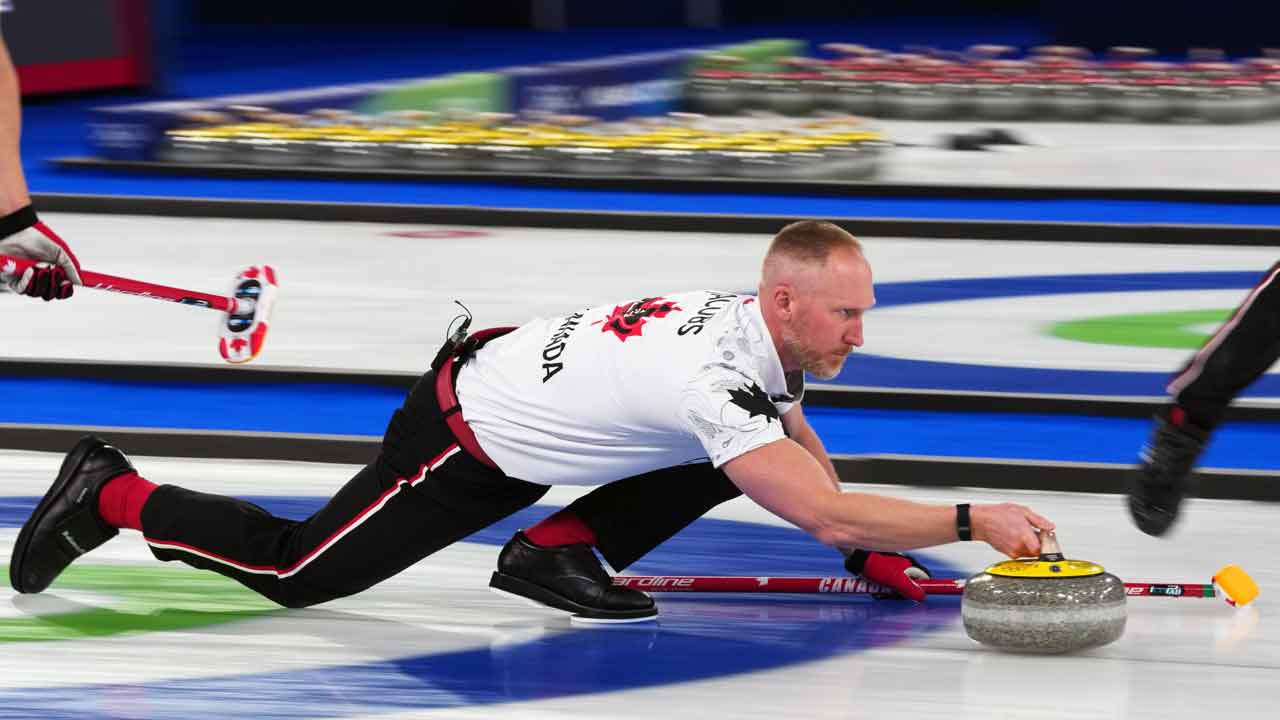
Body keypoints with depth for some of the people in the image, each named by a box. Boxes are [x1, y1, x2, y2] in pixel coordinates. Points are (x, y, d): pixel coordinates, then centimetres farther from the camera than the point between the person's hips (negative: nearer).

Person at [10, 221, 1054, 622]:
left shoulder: (750, 327, -6)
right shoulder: (719, 379, -33)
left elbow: (805, 457, 12)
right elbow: (819, 510, -38)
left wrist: (872, 553, 2)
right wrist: (971, 521, -35)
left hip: (518, 373, 8)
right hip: (465, 444, -8)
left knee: (720, 463, -1)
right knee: (297, 571, 3)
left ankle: (557, 552, 4)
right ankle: (115, 496, 19)